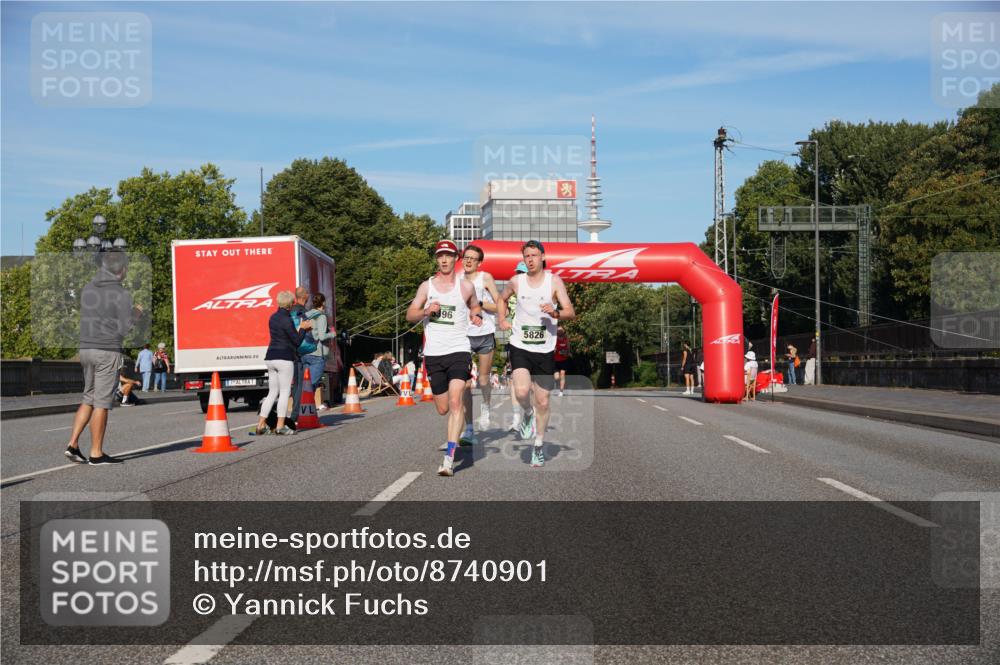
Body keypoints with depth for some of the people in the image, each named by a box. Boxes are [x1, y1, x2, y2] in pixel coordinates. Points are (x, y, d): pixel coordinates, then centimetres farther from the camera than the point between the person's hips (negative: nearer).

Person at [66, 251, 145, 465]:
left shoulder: (88, 289, 9)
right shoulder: (121, 294, -12)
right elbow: (126, 328, -13)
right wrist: (137, 315, 8)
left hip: (86, 349, 7)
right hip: (108, 351, -7)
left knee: (89, 399, 18)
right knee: (102, 403, -1)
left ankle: (73, 444, 10)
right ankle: (96, 454, 4)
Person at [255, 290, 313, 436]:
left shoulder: (273, 318, 13)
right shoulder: (286, 320, -13)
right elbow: (297, 341, -9)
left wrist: (300, 327, 20)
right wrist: (302, 328, 6)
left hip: (270, 358, 8)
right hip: (284, 359, -8)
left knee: (272, 392, 13)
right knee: (285, 392, -1)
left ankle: (261, 424, 10)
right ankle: (280, 426, -2)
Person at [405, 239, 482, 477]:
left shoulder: (466, 286, 6)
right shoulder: (427, 286, 8)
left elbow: (475, 306, 23)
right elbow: (410, 315, 10)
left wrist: (476, 316, 0)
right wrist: (426, 310, -11)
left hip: (459, 350, -2)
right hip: (433, 353, 2)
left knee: (455, 402, -20)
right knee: (443, 409, 9)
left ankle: (449, 458, -24)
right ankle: (454, 437, 44)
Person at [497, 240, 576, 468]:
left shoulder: (554, 281, -3)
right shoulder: (516, 282, 3)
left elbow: (570, 312, -9)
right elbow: (502, 299, 24)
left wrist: (556, 314, -29)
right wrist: (502, 320, 10)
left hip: (545, 350, 0)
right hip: (520, 347, 0)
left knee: (543, 402, 6)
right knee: (522, 392, -23)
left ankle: (539, 445, 25)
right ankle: (527, 413, 12)